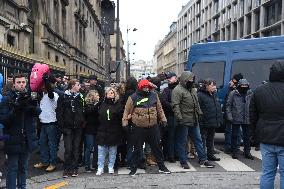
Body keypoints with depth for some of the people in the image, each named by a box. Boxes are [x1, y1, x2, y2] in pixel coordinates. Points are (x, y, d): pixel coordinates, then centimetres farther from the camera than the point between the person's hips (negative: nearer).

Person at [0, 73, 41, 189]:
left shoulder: (29, 97, 6)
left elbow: (38, 112, -10)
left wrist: (33, 104, -30)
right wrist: (15, 109, -27)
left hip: (27, 139, 4)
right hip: (13, 140, -4)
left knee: (23, 167, 17)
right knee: (12, 168, 0)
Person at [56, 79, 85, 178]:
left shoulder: (80, 97, 11)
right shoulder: (63, 97, -1)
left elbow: (83, 111, 12)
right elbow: (59, 112, -3)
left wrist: (83, 123, 2)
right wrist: (62, 126, -10)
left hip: (78, 127, 3)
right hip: (68, 127, -3)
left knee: (76, 148, 7)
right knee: (68, 149, -5)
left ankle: (74, 169, 15)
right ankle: (67, 169, 5)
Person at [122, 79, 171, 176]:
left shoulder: (154, 95, 6)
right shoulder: (133, 98, -4)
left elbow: (159, 109, 15)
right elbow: (127, 111, 2)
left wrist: (163, 119, 15)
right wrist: (125, 122, -2)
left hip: (153, 127, 3)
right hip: (138, 128, -3)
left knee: (156, 147, 12)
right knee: (137, 149, 7)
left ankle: (162, 166, 25)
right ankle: (134, 168, 20)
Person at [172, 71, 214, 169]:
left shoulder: (193, 89, 15)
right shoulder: (178, 90, -12)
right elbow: (175, 105, -20)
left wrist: (199, 113, 18)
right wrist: (179, 118, -24)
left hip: (194, 121, 8)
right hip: (184, 122, -8)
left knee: (198, 140, 12)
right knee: (182, 142, 3)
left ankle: (203, 160, 19)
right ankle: (183, 162, 13)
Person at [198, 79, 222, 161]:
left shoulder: (214, 94, 13)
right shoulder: (200, 95, -13)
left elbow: (218, 107, 19)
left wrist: (219, 119, 15)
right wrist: (200, 120, -19)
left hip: (214, 122, 8)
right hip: (204, 123, -8)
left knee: (211, 139, 18)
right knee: (203, 139, 0)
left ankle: (210, 154, 29)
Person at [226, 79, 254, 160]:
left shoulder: (250, 93, 2)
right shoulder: (233, 93, -6)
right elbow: (228, 105, -3)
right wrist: (229, 116, -10)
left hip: (247, 119, 3)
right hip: (236, 119, -2)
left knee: (247, 136, 11)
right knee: (234, 136, 7)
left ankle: (247, 152, 23)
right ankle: (234, 152, 19)